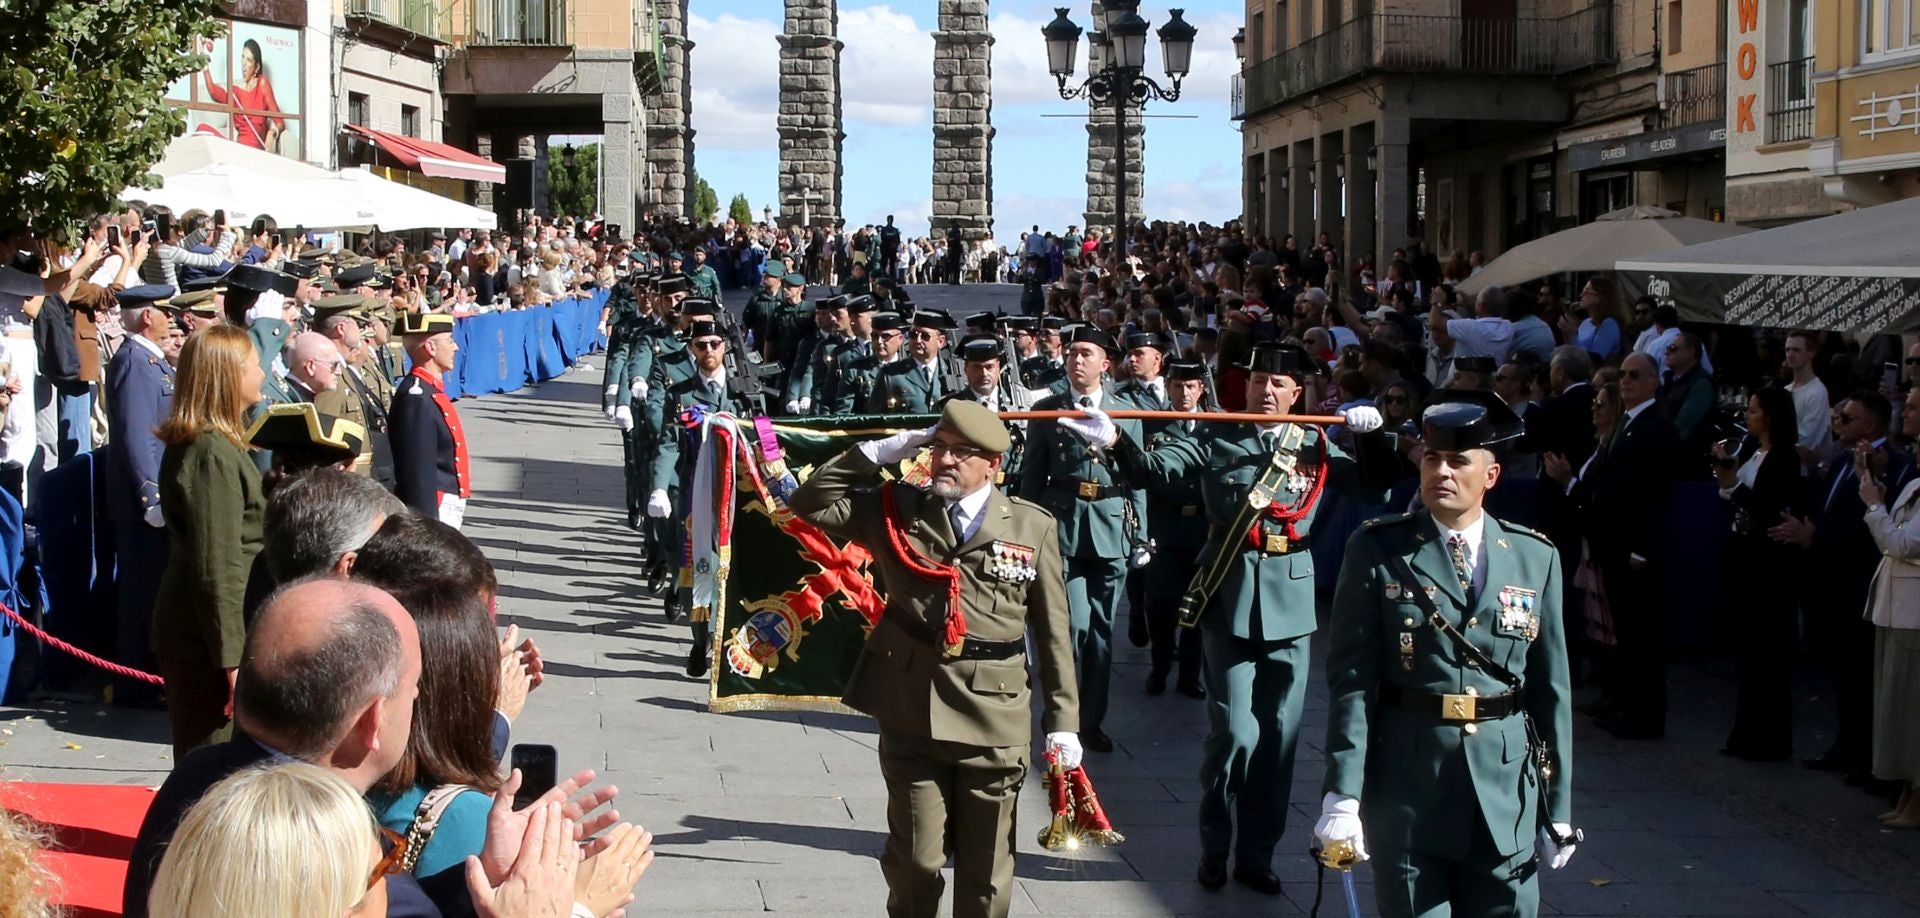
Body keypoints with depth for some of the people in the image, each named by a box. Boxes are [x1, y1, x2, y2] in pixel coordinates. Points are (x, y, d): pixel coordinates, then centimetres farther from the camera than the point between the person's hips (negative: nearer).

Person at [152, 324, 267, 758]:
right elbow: (218, 569, -22)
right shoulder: (214, 455, -19)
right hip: (208, 639, -10)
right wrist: (233, 658, -22)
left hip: (188, 629, 10)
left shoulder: (196, 445, 12)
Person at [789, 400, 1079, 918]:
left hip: (993, 721, 0)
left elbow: (1053, 632, 2)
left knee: (985, 867, 9)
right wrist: (878, 453, -3)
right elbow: (812, 502, 3)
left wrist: (1062, 720, 1)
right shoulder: (896, 510, 5)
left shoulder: (1033, 528, 1)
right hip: (910, 715, 1)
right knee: (914, 860, 6)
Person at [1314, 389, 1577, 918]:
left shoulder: (1535, 558, 5)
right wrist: (1342, 795, -13)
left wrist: (1559, 807, 6)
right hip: (1406, 789, -2)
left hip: (1506, 791, 2)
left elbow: (1551, 689, 6)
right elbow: (1350, 681, -6)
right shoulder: (1379, 551, -3)